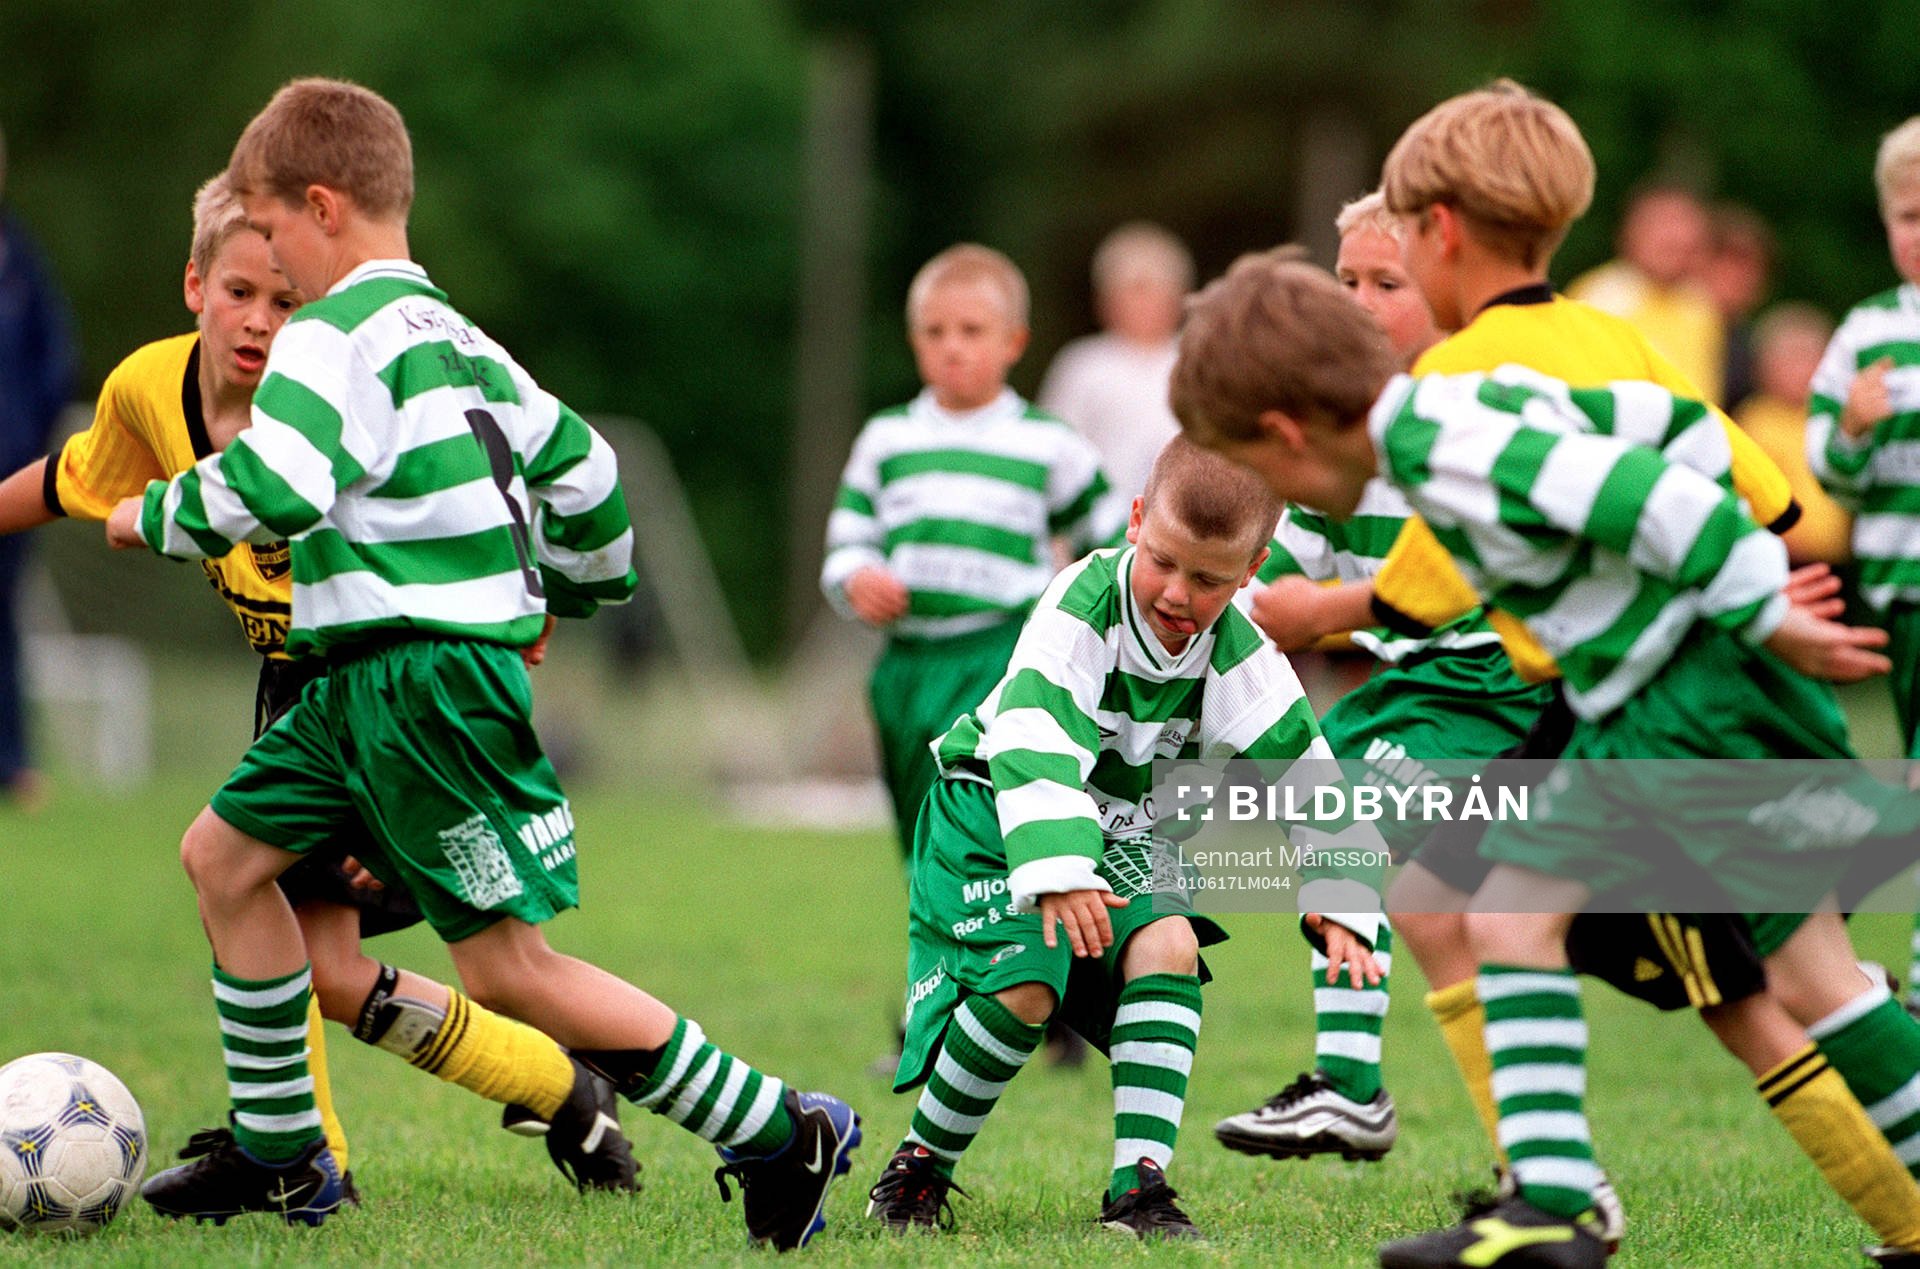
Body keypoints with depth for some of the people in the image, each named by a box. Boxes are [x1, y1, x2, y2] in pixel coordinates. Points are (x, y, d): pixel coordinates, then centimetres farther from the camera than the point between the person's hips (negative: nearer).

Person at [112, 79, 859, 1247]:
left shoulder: (338, 335, -13)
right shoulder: (451, 335, 16)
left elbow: (276, 489, -27)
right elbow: (575, 458, 24)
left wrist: (157, 517, -9)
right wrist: (571, 592, 40)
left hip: (428, 683, -11)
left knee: (509, 966, -8)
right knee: (225, 854, 15)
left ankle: (780, 1135, -5)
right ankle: (280, 1157, 19)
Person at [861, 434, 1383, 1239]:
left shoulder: (1241, 665, -12)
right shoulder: (1082, 607, -24)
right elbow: (1033, 748, -36)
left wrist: (1340, 905, -20)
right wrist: (1057, 871, -49)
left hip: (1122, 838, 4)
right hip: (994, 819, -4)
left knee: (1169, 943, -24)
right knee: (1024, 984, -26)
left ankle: (1139, 1186, -21)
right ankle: (921, 1164, -2)